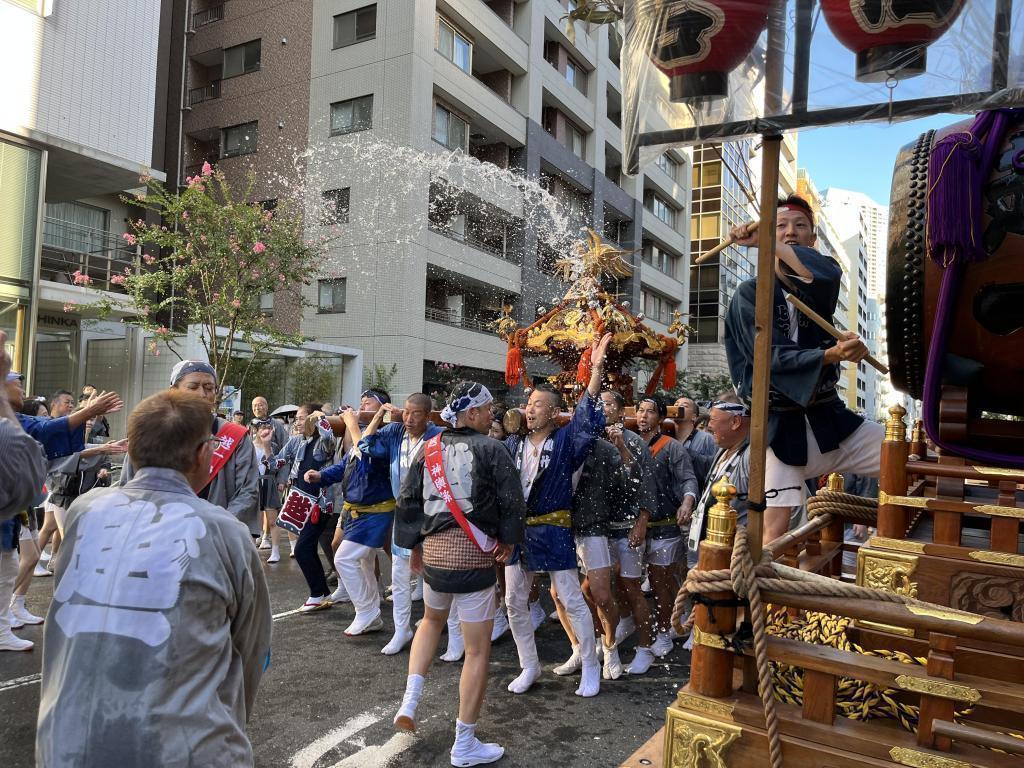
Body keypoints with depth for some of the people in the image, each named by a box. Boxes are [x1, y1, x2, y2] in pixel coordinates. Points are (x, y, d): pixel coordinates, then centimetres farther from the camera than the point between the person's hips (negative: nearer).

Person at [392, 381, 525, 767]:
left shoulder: (429, 449, 6)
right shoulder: (490, 449, -9)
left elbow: (408, 499, 8)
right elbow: (512, 500, -11)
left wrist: (414, 544, 19)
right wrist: (508, 540, 5)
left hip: (433, 549, 6)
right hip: (474, 554, -6)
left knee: (431, 621, 32)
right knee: (478, 650, 5)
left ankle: (410, 700, 20)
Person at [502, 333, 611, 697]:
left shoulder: (566, 441, -8)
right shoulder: (512, 443, 4)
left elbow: (587, 417, -23)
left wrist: (596, 369, -33)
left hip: (553, 531, -4)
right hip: (517, 529, 5)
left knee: (572, 601, 3)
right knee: (515, 602, 11)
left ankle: (590, 667, 21)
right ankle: (529, 666, 29)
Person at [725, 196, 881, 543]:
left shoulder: (818, 286, 10)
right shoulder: (751, 294, -1)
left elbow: (828, 273, -18)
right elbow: (772, 358, -14)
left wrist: (765, 241, -17)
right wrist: (832, 355, -29)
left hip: (827, 417, 4)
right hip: (780, 426, -4)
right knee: (774, 530, -11)